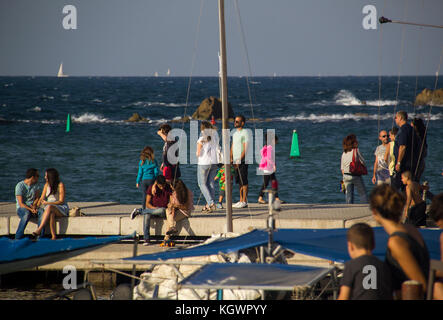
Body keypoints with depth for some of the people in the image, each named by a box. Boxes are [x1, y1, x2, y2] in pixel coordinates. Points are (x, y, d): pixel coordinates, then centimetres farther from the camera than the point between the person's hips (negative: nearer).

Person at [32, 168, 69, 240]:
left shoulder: (60, 185, -8)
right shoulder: (47, 185, 9)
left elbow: (61, 201, -13)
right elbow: (42, 198, 7)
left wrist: (48, 203, -23)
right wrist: (36, 207, -12)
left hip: (62, 209, -4)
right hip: (51, 210, 4)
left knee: (50, 207, -37)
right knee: (51, 214, -36)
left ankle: (39, 229, -45)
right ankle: (53, 236, -44)